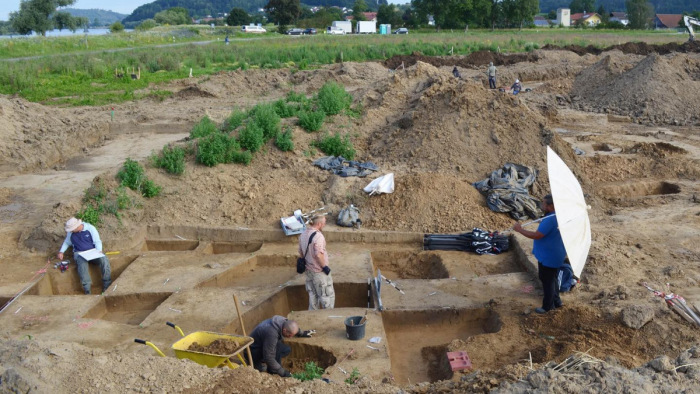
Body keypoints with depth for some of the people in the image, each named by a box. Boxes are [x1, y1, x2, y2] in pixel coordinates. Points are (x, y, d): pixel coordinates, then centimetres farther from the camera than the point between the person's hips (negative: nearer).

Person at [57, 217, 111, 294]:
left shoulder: (90, 228, -4)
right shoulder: (70, 233, 5)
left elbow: (97, 241, -1)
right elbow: (66, 243, 23)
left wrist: (99, 251, -17)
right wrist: (61, 251, 8)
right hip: (79, 253, 0)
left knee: (104, 259, -31)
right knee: (82, 263, -36)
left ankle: (107, 285, -30)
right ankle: (87, 289, -45)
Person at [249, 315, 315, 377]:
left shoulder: (284, 321, -15)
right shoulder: (271, 334, -39)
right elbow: (268, 357, -34)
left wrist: (302, 333, 11)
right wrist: (282, 372, -29)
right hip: (255, 351, -8)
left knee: (287, 350, -6)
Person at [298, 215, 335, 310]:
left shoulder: (303, 235, 4)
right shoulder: (318, 236, -23)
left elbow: (301, 253, 12)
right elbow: (318, 255, -29)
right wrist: (325, 266, -18)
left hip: (309, 270, 8)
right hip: (319, 271, -8)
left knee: (313, 294, 20)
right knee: (328, 295, 6)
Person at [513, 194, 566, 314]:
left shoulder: (549, 220, -31)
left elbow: (536, 235, -31)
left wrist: (520, 229, -23)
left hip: (548, 257, -9)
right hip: (556, 255, 9)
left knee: (547, 281, 8)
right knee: (552, 279, 25)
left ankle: (547, 306, 22)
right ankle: (556, 301, 39)